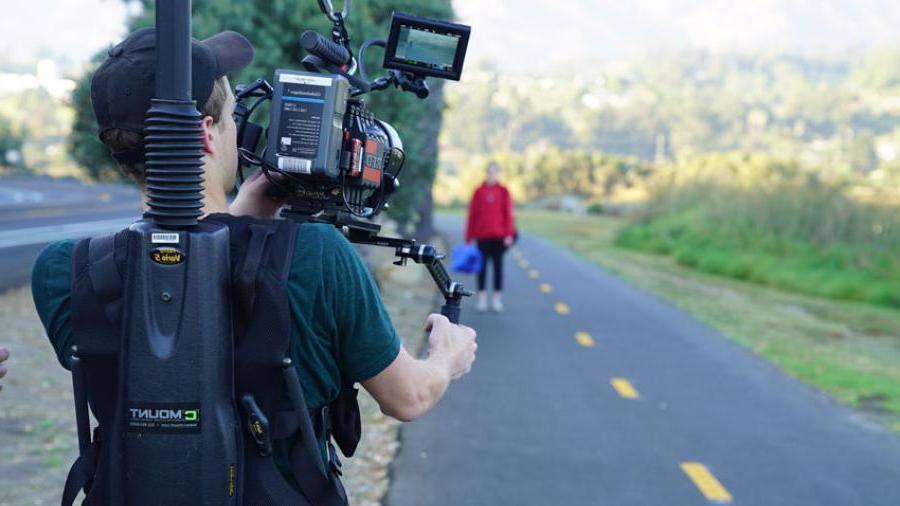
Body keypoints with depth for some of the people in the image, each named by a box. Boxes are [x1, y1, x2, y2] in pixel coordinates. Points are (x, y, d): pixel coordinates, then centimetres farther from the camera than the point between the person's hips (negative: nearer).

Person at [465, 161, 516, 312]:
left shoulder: (503, 191, 4)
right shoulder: (479, 191, 5)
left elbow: (508, 213, 1)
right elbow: (472, 214, 5)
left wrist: (509, 234, -7)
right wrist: (469, 237, 3)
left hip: (499, 235, 0)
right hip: (482, 235, 0)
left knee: (498, 265, 3)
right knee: (482, 265, 2)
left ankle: (497, 299, 9)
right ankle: (482, 298, 7)